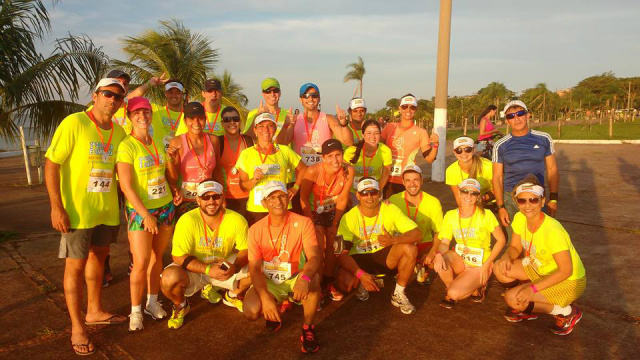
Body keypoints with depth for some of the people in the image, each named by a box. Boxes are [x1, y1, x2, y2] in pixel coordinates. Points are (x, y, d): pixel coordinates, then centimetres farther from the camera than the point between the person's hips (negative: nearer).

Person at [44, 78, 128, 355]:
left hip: (107, 209, 6)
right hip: (77, 209, -6)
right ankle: (77, 326, 18)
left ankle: (94, 311, 38)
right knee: (75, 265, 4)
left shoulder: (119, 131, 4)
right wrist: (56, 206, -20)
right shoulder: (74, 123, -13)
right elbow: (51, 164, -15)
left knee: (98, 256, 19)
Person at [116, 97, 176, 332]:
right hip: (139, 210, -5)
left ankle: (152, 303, 26)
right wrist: (146, 215, -16)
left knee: (157, 257, 11)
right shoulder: (126, 146, -10)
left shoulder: (157, 144, 8)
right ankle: (135, 311, 14)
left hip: (165, 207, 5)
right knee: (141, 263, -4)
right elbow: (126, 186, -14)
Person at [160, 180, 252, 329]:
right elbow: (178, 256, -23)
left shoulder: (237, 220, -18)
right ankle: (180, 307, 6)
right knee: (169, 277, -33)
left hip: (223, 267, 2)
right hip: (193, 270, -2)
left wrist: (235, 267, -30)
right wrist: (208, 269, -35)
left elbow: (245, 250, -8)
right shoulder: (187, 221, -24)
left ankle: (232, 296, 16)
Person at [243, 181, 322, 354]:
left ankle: (308, 328, -9)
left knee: (312, 280, -36)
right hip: (269, 282, 2)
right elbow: (255, 269, -14)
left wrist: (304, 278, -51)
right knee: (251, 311, -25)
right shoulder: (256, 229, -12)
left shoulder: (303, 223, -17)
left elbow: (315, 257, -28)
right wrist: (265, 297, -31)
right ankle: (275, 312, 14)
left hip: (296, 278, -1)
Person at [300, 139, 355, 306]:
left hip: (333, 212, 3)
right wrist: (312, 224, -15)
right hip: (314, 211, -3)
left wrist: (334, 223, -7)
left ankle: (328, 283, 24)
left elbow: (342, 199, -12)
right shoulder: (313, 171, -32)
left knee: (331, 247, 7)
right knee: (319, 247, -10)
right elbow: (304, 198, -19)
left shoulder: (348, 171, -24)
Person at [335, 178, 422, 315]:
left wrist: (394, 240, -40)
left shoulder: (390, 210, -13)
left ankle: (399, 295, -6)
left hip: (385, 257, 2)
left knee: (410, 248, -28)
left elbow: (417, 234, -20)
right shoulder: (349, 217, -17)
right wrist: (361, 274, -36)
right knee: (344, 282, -32)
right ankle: (363, 284, 7)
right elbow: (342, 254, -21)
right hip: (359, 259, -1)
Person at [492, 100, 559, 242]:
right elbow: (497, 177, 1)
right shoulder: (501, 145, 0)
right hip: (510, 199, -1)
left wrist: (553, 198, 0)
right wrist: (500, 207, -5)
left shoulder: (543, 139, 3)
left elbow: (552, 170, 7)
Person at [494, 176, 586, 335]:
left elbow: (566, 270, -27)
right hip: (541, 270, 7)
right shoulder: (519, 218, -12)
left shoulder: (552, 230, -32)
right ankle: (527, 309, 11)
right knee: (500, 269, -11)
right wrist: (506, 257, -22)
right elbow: (515, 248, 1)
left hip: (569, 281, -7)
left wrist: (533, 289, -31)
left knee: (512, 298, -21)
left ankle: (566, 312, 0)